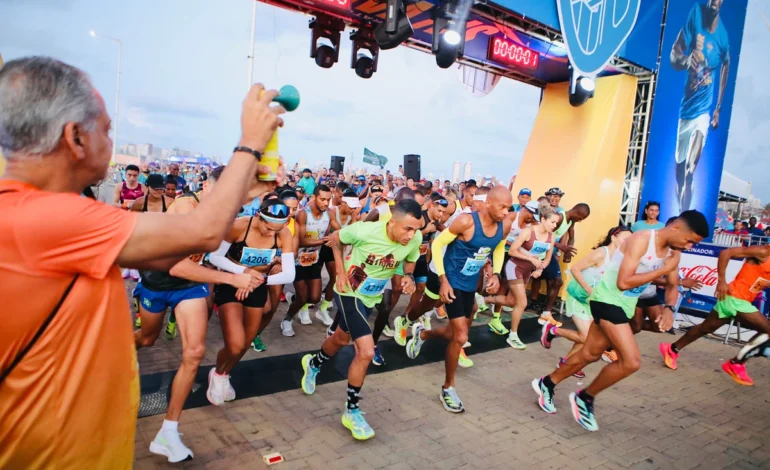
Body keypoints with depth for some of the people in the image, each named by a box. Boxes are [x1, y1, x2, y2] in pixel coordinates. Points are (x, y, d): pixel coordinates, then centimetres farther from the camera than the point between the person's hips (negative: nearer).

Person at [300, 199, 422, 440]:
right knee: (366, 351, -16)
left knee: (342, 339, 27)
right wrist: (340, 272, -18)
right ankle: (352, 411, 7)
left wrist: (408, 277, -19)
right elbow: (335, 239, -11)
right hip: (349, 293, -6)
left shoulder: (416, 239, -21)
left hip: (371, 297, 6)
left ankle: (313, 363, 60)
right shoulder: (364, 231, -31)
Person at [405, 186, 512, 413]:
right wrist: (443, 281, -21)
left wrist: (496, 274, -2)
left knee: (455, 334, 17)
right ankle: (448, 388, 9)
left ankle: (422, 334, 48)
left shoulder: (504, 227, -6)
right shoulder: (466, 221, -24)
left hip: (470, 286, 7)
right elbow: (437, 244, -17)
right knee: (461, 337, -11)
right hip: (451, 282, -7)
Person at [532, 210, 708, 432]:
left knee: (590, 354, 15)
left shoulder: (673, 253, 3)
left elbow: (672, 286, 17)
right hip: (608, 300, -9)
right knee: (631, 361, -15)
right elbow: (623, 282, -26)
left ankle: (546, 384, 33)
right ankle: (584, 398, 6)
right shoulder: (641, 240, -22)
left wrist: (669, 308, -3)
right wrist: (663, 270, -21)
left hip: (624, 306, 9)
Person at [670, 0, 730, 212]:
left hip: (703, 109, -3)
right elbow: (674, 55, -6)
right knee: (679, 170, 11)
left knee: (689, 172, -16)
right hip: (686, 106, 3)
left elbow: (726, 65, 9)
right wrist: (684, 60, -31)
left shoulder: (723, 36, -9)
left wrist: (718, 109, 13)